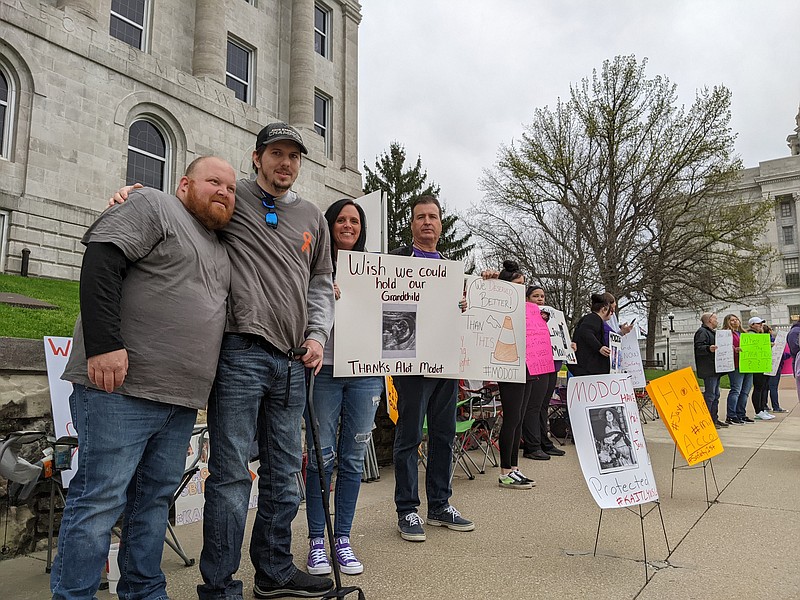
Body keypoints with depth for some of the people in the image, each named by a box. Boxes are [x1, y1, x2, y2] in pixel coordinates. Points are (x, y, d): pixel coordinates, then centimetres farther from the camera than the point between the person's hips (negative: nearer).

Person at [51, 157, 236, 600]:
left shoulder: (219, 248, 22)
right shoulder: (153, 207, -2)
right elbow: (99, 265, -14)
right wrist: (104, 345, -23)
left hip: (181, 398, 8)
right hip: (121, 387, -8)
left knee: (156, 497, 13)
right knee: (100, 498, -3)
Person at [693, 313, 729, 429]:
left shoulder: (712, 332, 25)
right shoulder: (702, 332, -9)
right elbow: (698, 348, -24)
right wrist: (708, 348, -41)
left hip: (715, 369, 11)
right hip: (708, 370, -11)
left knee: (715, 395, 13)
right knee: (710, 395, -12)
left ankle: (714, 419, 18)